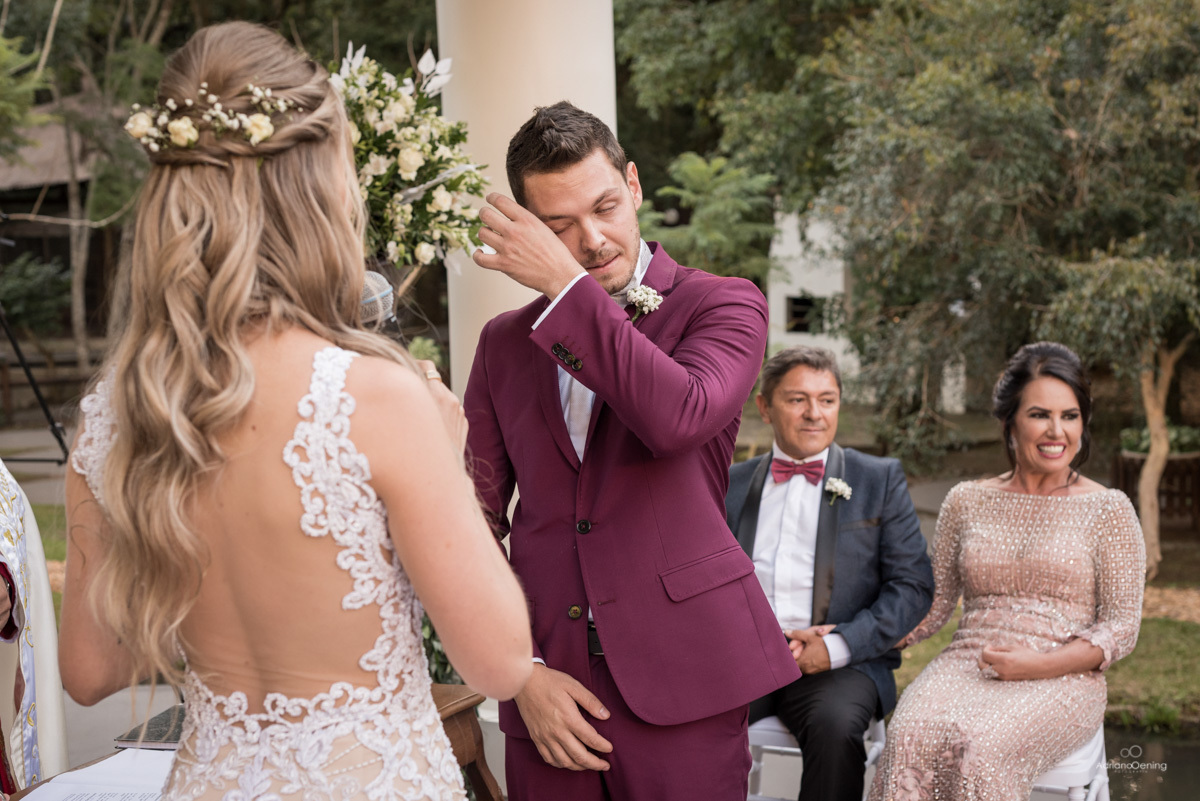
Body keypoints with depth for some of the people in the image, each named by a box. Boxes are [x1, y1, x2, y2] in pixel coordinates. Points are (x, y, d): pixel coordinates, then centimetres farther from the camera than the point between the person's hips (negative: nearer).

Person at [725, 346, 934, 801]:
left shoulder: (880, 480, 9)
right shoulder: (731, 485, 16)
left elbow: (913, 585, 3)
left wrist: (837, 646, -11)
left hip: (841, 661, -1)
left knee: (836, 727, -34)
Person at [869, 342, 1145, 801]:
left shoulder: (1108, 510, 6)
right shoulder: (967, 501, 15)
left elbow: (1122, 627, 3)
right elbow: (934, 604, 15)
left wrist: (1037, 665, -14)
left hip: (1060, 680, -2)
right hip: (964, 665, 2)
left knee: (978, 746, -35)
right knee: (910, 738, -33)